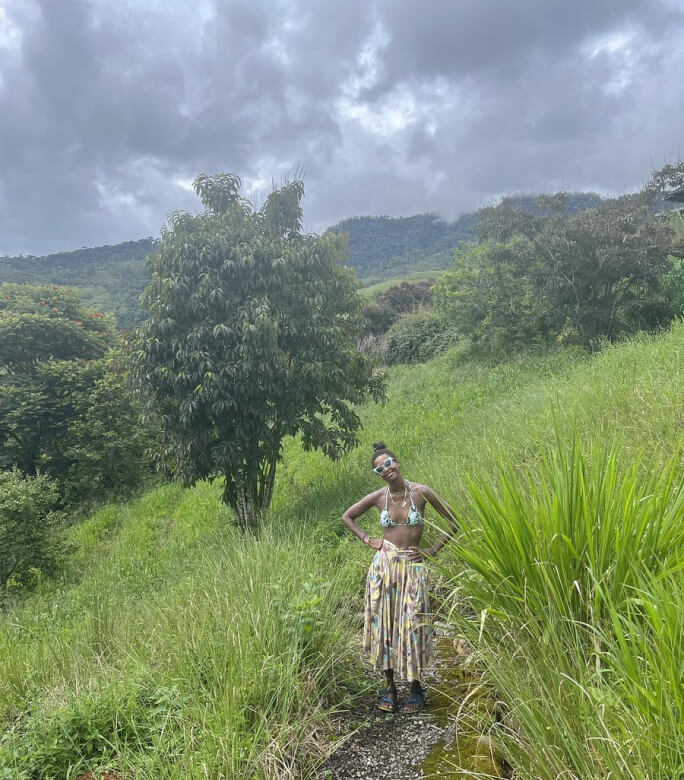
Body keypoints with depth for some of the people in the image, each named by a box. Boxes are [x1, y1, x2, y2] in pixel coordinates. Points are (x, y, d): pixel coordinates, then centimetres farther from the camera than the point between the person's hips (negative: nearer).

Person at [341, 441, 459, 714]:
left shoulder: (421, 492, -8)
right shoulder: (378, 497, -2)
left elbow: (453, 521, -1)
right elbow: (347, 517, 13)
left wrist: (434, 549, -3)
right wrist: (367, 540, 3)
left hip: (412, 566, -2)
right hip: (383, 565, 2)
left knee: (412, 625, 1)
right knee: (383, 623, 6)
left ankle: (415, 686, 22)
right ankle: (390, 686, 22)